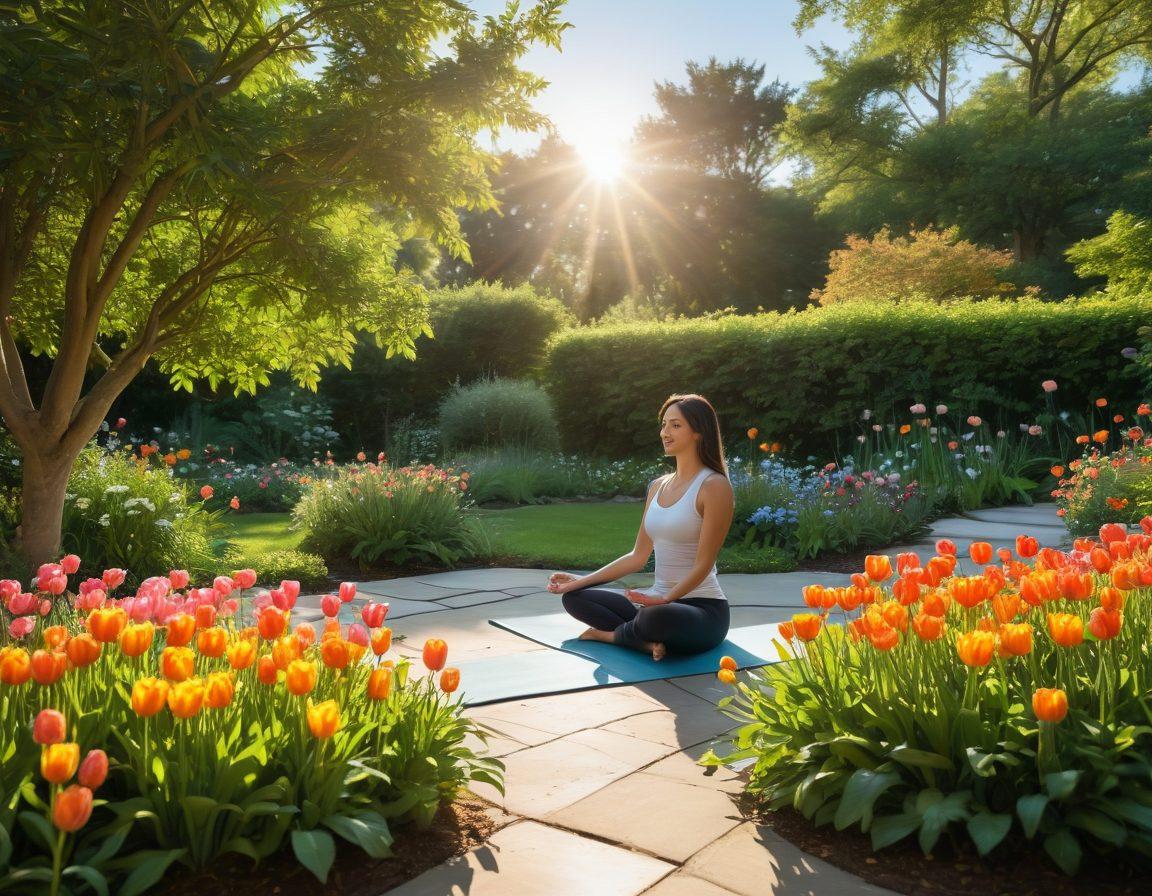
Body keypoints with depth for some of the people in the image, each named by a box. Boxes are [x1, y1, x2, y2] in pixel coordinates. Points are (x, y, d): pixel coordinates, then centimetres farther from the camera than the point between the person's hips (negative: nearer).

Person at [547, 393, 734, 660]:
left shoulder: (714, 486, -11)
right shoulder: (658, 487, 11)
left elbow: (703, 564, -15)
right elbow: (638, 556, 12)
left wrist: (664, 600, -28)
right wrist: (580, 580, 5)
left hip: (704, 610, -8)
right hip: (659, 602, 8)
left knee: (656, 617, -40)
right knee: (574, 597, 0)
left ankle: (608, 634, -8)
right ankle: (649, 642, -16)